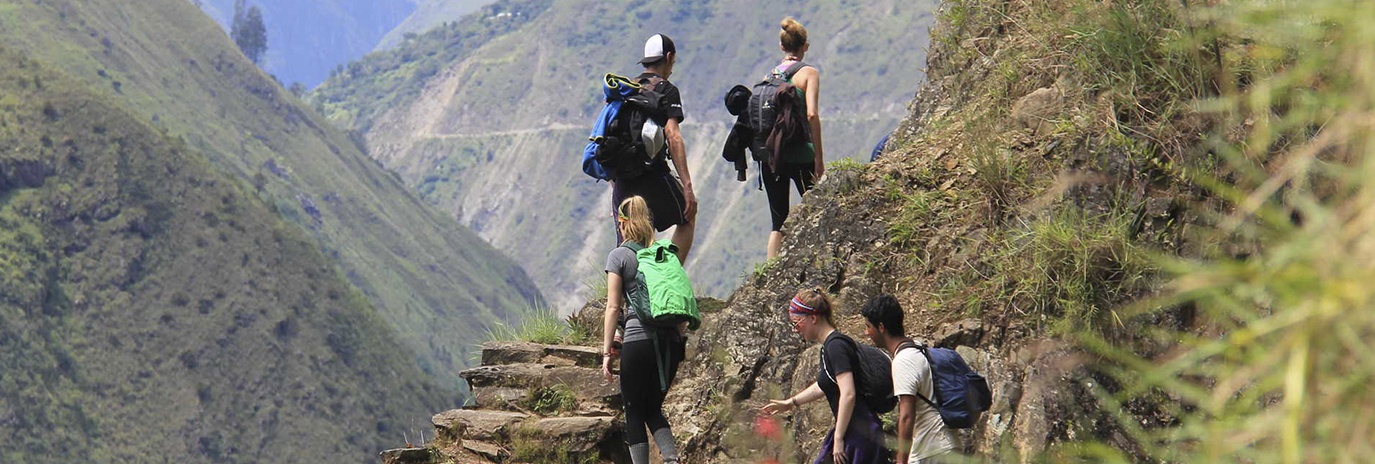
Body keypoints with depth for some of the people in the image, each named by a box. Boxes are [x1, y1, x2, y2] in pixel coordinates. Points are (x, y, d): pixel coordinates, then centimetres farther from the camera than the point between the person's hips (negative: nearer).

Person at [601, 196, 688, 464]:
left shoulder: (619, 256, 0)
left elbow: (613, 307, -5)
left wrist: (607, 352, -3)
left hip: (638, 339, -5)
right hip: (671, 340, 5)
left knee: (634, 412, 7)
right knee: (653, 408, 17)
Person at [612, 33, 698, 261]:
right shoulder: (667, 90, -3)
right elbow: (673, 137, -14)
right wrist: (687, 187, -17)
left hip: (622, 178, 6)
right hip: (653, 174, -6)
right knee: (688, 217, 19)